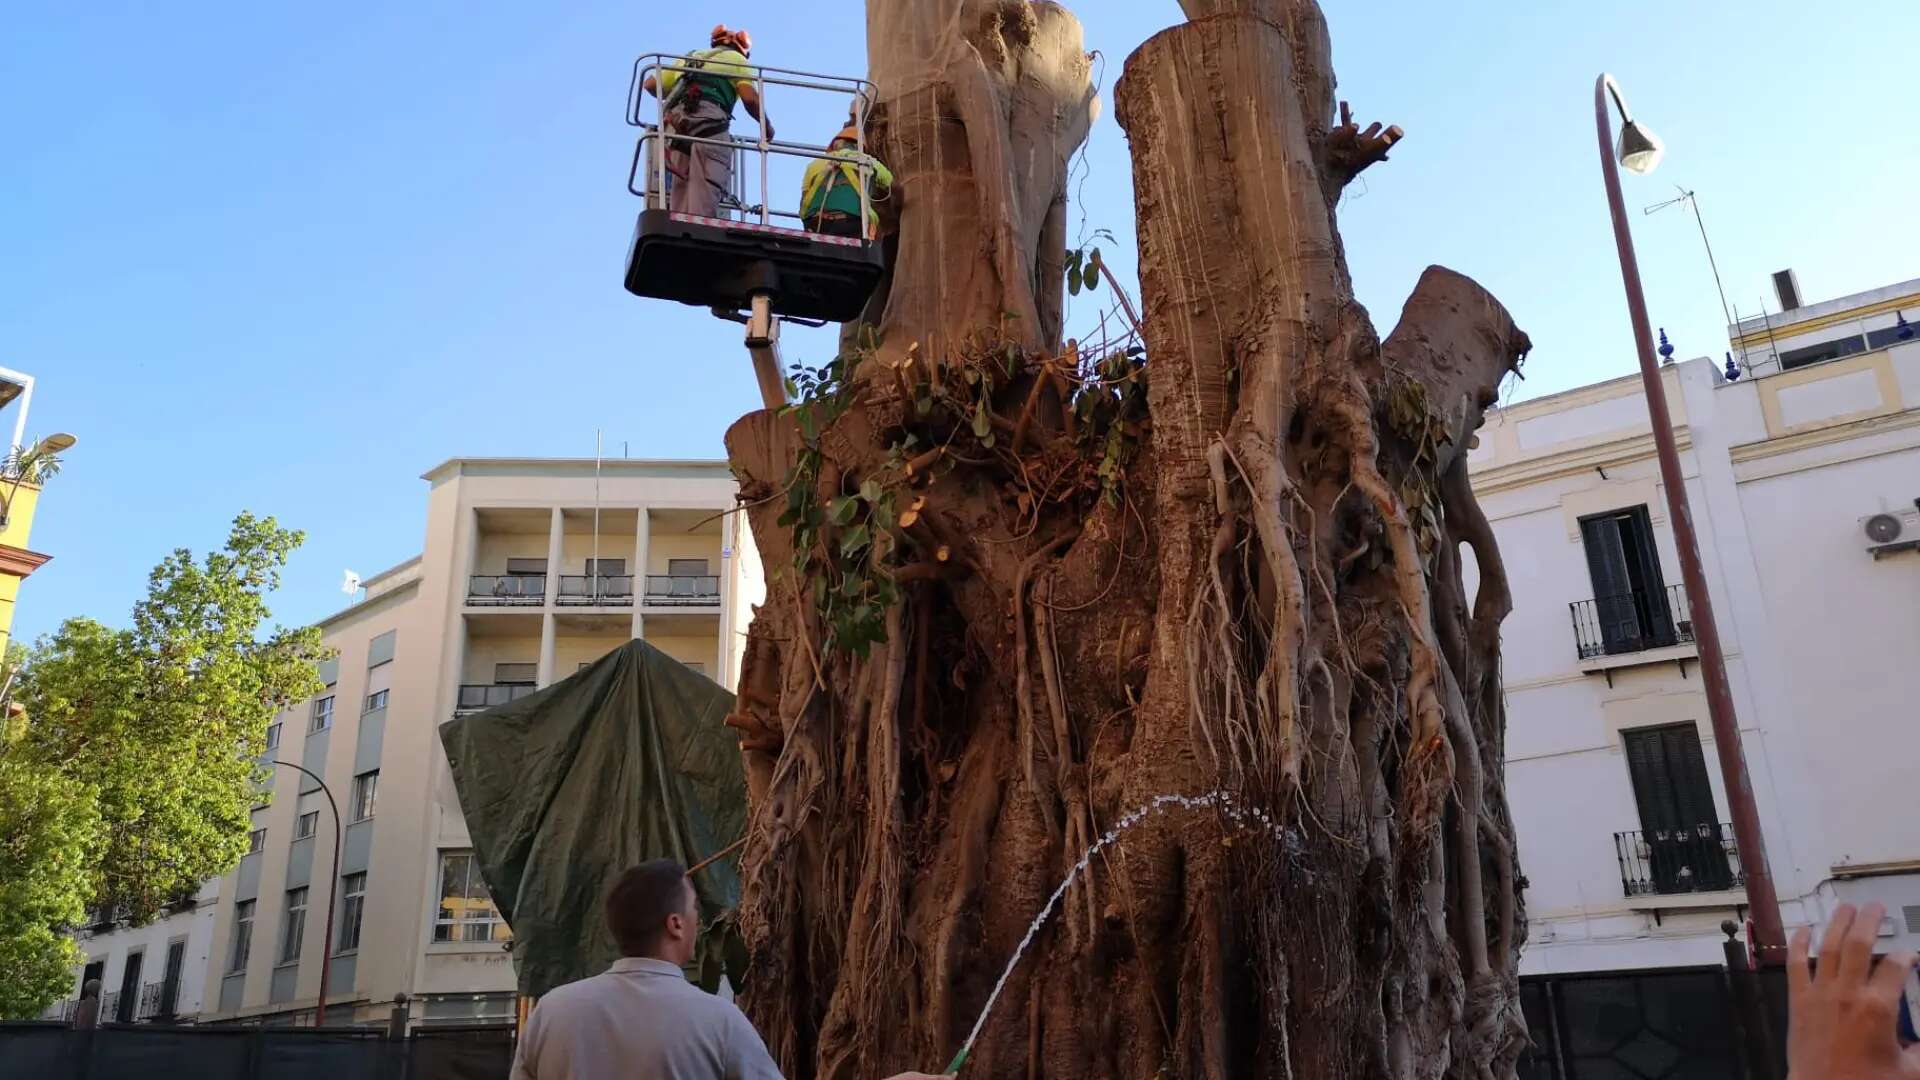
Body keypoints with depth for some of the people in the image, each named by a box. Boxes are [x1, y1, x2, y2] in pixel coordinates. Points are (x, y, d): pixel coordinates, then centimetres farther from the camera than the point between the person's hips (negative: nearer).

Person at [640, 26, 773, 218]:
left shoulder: (689, 57, 35)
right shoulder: (736, 59, 21)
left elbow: (650, 84, 32)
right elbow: (750, 98, 4)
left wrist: (672, 99, 48)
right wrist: (767, 125, 18)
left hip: (676, 123, 5)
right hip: (709, 120, -5)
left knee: (680, 190, -1)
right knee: (705, 190, -16)